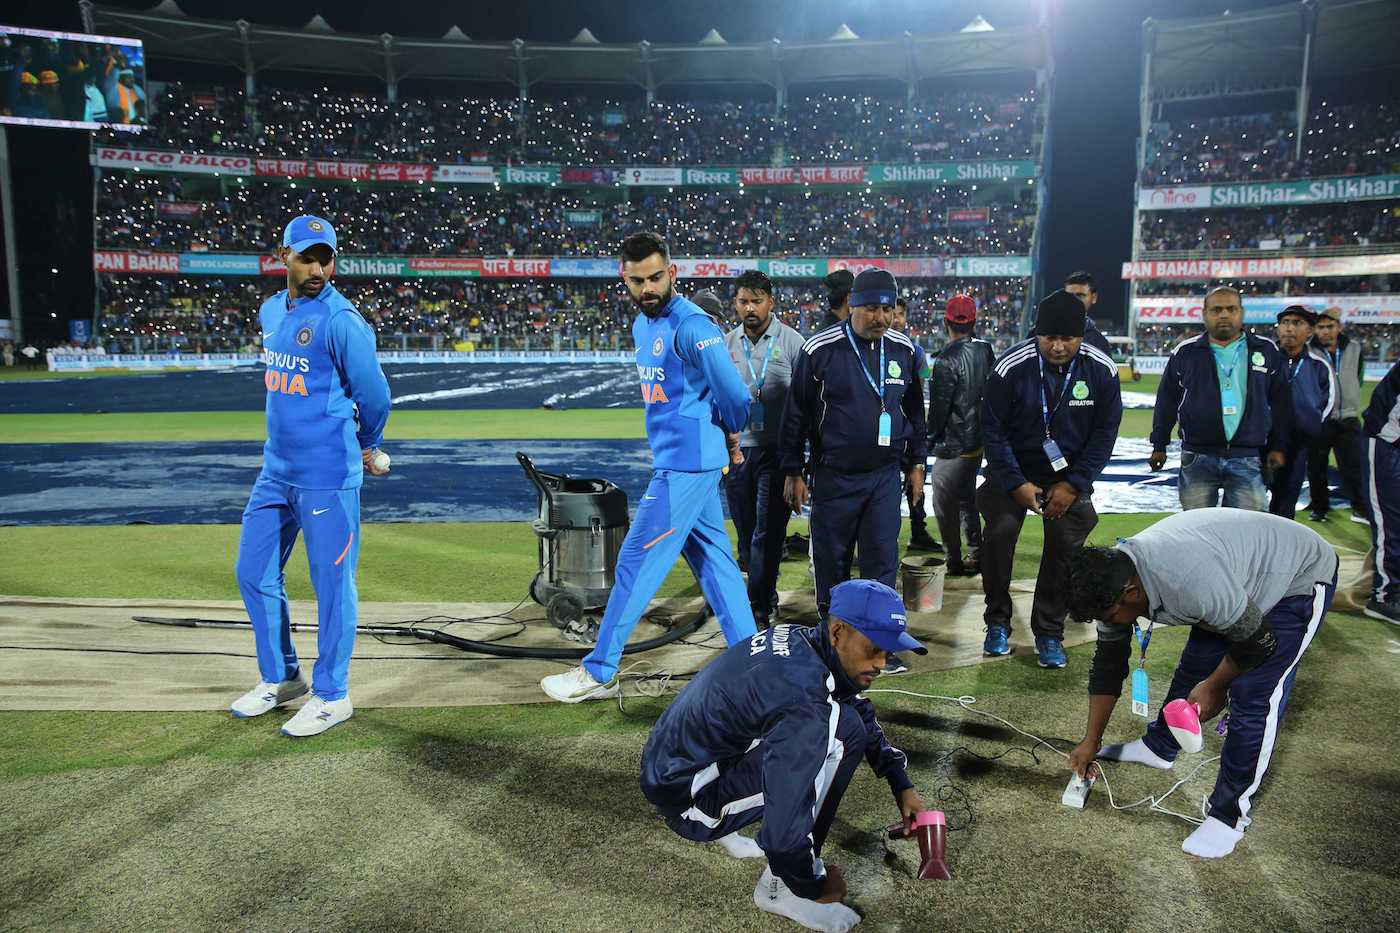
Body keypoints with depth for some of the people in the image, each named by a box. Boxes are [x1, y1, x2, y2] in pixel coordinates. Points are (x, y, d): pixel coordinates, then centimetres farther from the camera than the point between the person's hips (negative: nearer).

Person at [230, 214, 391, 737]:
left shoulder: (341, 320, -14)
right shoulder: (270, 312, 11)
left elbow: (374, 394, -9)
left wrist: (366, 449, 6)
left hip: (328, 474, -8)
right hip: (276, 468, 8)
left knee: (331, 581, 1)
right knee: (254, 572, 15)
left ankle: (331, 696, 14)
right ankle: (280, 679, 32)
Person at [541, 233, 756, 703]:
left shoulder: (691, 326, -16)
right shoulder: (642, 324, 13)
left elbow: (733, 395, -17)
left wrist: (728, 433, 2)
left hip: (686, 465, -10)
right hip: (676, 461, 10)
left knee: (637, 562, -3)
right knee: (713, 558, 13)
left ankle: (599, 673, 8)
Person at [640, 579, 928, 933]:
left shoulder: (800, 639, -2)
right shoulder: (803, 697, -29)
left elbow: (864, 714, 17)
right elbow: (784, 834, -29)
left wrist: (902, 785, 13)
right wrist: (814, 888, -10)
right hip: (688, 800, -9)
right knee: (843, 729, -17)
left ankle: (725, 827, 17)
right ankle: (780, 888, -8)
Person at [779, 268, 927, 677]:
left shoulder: (903, 349, 3)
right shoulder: (820, 349, -9)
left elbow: (914, 409, 16)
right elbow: (796, 413, -4)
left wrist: (916, 461, 16)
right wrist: (793, 473, -3)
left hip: (885, 475, 3)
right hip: (834, 475, -2)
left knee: (882, 559, 1)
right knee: (831, 560, 6)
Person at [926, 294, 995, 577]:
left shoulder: (948, 359, -20)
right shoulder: (985, 351, 3)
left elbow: (939, 408, -16)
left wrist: (930, 441, -2)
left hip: (953, 447, -8)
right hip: (978, 441, 8)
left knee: (945, 505, 5)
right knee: (967, 498, 21)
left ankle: (954, 562, 12)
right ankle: (976, 555, 27)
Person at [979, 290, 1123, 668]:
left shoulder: (1101, 370, -13)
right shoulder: (1010, 367, -20)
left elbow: (1104, 433, -4)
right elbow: (993, 430, -11)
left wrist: (1073, 485, -10)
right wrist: (1017, 485, -14)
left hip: (1069, 477, 1)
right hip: (1013, 472, -1)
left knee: (1066, 546, -4)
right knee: (998, 534, -13)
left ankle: (1049, 633, 13)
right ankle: (997, 623, 6)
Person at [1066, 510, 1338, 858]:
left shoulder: (1189, 582, -42)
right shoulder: (1113, 579, -15)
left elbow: (1258, 643, -25)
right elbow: (1108, 665, -3)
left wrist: (1213, 687, -7)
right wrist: (1090, 742, 3)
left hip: (1300, 579, -7)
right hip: (1240, 573, 7)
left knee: (1254, 697, -13)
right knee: (1193, 666, 13)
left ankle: (1231, 814, 0)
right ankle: (1158, 748, 35)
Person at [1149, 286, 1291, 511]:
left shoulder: (1267, 351, 7)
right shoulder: (1185, 352, 5)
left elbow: (1280, 404, 10)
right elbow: (1167, 402, 9)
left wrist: (1278, 447, 6)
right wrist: (1159, 446, 8)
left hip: (1248, 459, 1)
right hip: (1198, 458, 0)